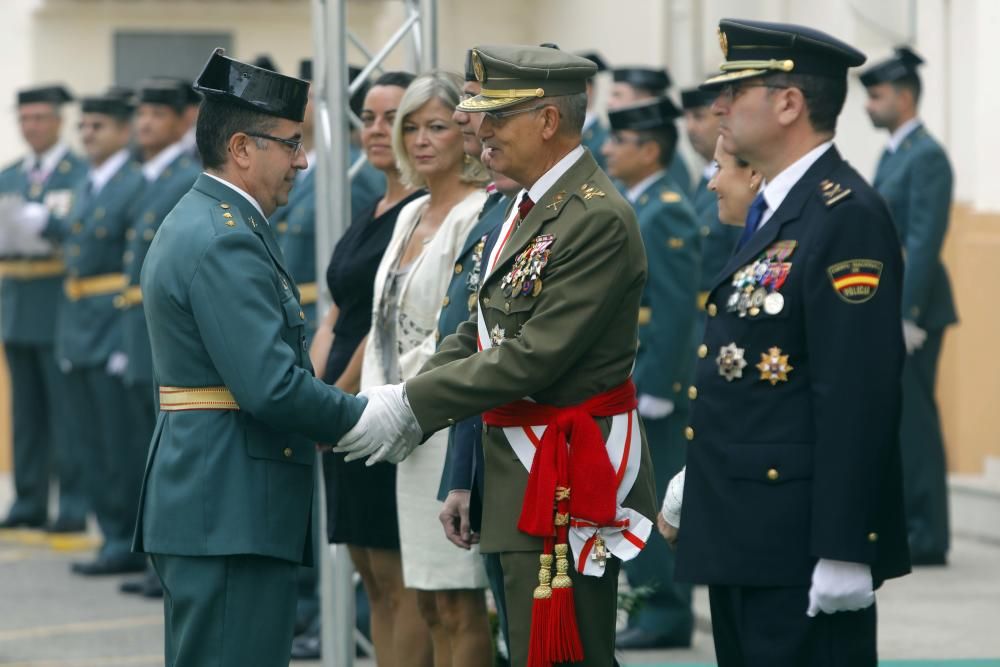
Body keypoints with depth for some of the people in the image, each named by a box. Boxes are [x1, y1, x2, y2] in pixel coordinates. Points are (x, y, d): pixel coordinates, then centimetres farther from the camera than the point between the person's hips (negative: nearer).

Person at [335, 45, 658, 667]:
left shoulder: (600, 220, -17)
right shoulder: (528, 211, 14)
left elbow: (535, 356, -22)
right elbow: (477, 334, 15)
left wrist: (410, 405, -17)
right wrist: (400, 414, 0)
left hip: (568, 483, -10)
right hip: (523, 476, 10)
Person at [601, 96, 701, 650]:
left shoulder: (667, 214, -15)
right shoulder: (632, 207, 15)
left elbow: (676, 310, -20)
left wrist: (652, 390, -22)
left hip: (652, 383, -10)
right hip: (621, 384, 10)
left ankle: (667, 616, 0)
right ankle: (653, 604, 18)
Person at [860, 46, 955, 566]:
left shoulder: (927, 157, -12)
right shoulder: (891, 156, 17)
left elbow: (925, 240, -19)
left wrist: (905, 315, -22)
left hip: (910, 310, -9)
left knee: (912, 421, -7)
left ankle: (926, 538, -4)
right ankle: (902, 528, 14)